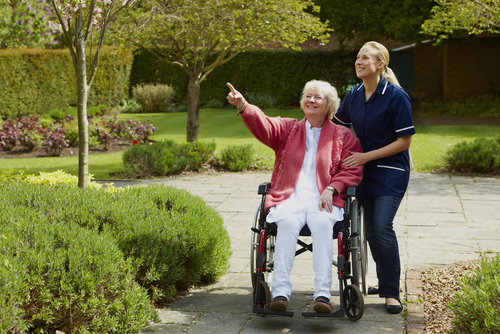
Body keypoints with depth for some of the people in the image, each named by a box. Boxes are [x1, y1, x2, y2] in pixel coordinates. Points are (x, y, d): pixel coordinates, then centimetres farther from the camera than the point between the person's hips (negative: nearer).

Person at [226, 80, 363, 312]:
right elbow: (263, 125, 3)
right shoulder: (287, 129, 21)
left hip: (323, 200, -1)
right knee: (288, 223, -33)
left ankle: (323, 294, -40)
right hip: (289, 197, 1)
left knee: (322, 223, -35)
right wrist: (243, 106, -17)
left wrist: (331, 189, -9)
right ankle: (281, 292, -39)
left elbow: (352, 170, 9)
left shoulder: (343, 136, 17)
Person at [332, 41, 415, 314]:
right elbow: (336, 126, 20)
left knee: (382, 227, -17)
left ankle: (392, 293, -7)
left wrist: (366, 156, -17)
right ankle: (385, 283, 26)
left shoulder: (396, 96, -15)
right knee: (371, 230, 9)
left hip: (391, 172, -6)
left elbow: (404, 141, -14)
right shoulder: (354, 96, 3)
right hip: (364, 171, 6)